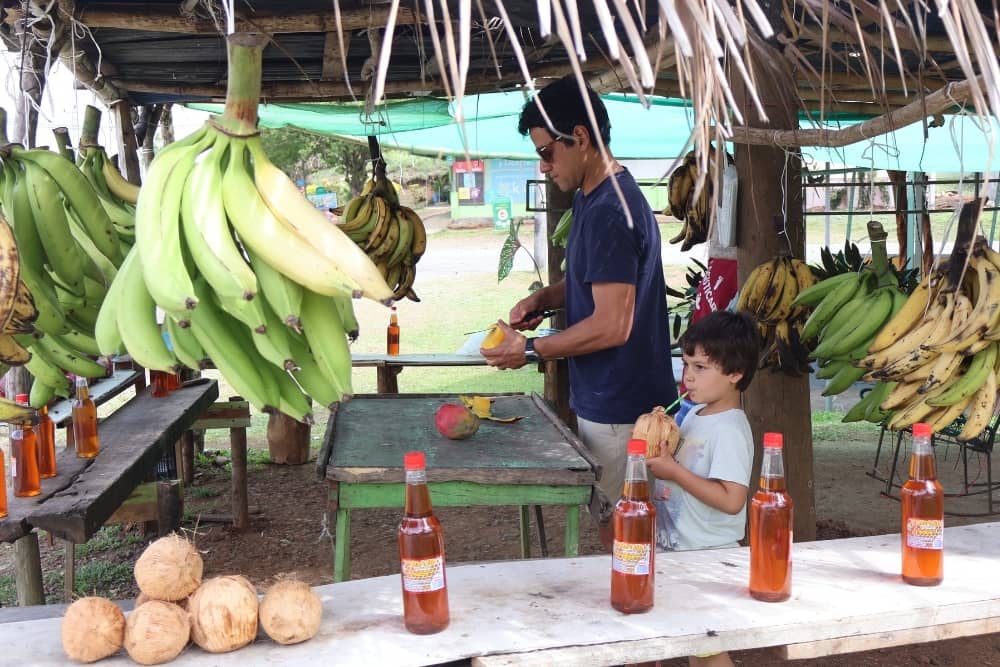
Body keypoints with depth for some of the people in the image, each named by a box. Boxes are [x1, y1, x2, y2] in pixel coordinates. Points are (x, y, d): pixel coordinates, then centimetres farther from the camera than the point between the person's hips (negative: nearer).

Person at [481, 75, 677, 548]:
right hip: (605, 399, 10)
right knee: (619, 528, 19)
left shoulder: (609, 210, -22)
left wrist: (531, 350, -15)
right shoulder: (594, 197, 10)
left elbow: (612, 326, -26)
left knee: (619, 533, 4)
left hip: (618, 411, -10)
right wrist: (542, 299, 5)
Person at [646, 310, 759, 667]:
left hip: (708, 556, -8)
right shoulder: (695, 413, 6)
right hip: (674, 548, 8)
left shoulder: (730, 431, -21)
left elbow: (731, 500, -29)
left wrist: (673, 471, -25)